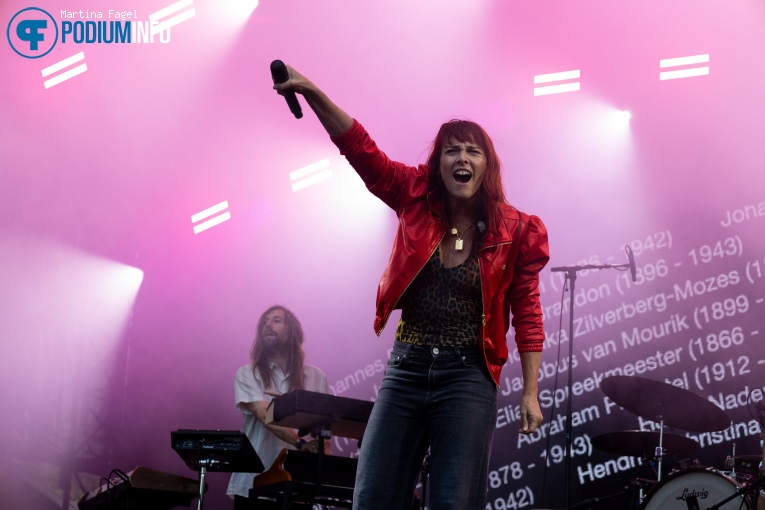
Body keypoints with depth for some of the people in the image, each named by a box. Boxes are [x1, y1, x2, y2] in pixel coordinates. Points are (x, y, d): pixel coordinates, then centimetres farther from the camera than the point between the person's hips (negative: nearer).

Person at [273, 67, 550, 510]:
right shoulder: (417, 200, 1)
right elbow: (360, 148, -6)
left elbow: (528, 315, -1)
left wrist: (530, 393, -4)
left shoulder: (513, 231, -4)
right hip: (406, 368, 3)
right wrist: (312, 93, -18)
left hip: (468, 377, -3)